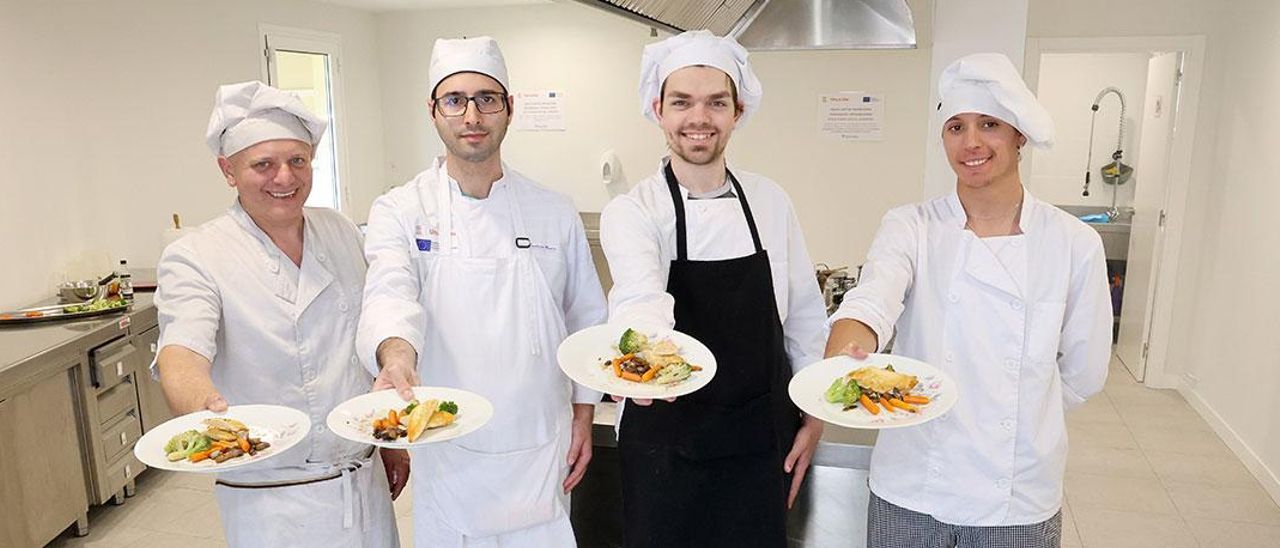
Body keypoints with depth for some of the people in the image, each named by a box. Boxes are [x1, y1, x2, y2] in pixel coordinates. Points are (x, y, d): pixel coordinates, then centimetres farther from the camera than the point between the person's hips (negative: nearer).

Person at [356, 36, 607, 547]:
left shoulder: (555, 212, 1)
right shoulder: (400, 212, -5)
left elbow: (587, 318, 7)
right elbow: (390, 294, -22)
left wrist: (583, 416, 5)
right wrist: (396, 354, -43)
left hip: (543, 448, 2)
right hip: (448, 451, -1)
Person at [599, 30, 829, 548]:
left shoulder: (771, 201, 0)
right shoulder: (631, 212, -11)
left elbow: (804, 315, 7)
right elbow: (640, 297, -31)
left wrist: (814, 416, 6)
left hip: (762, 444, 3)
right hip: (667, 446, -3)